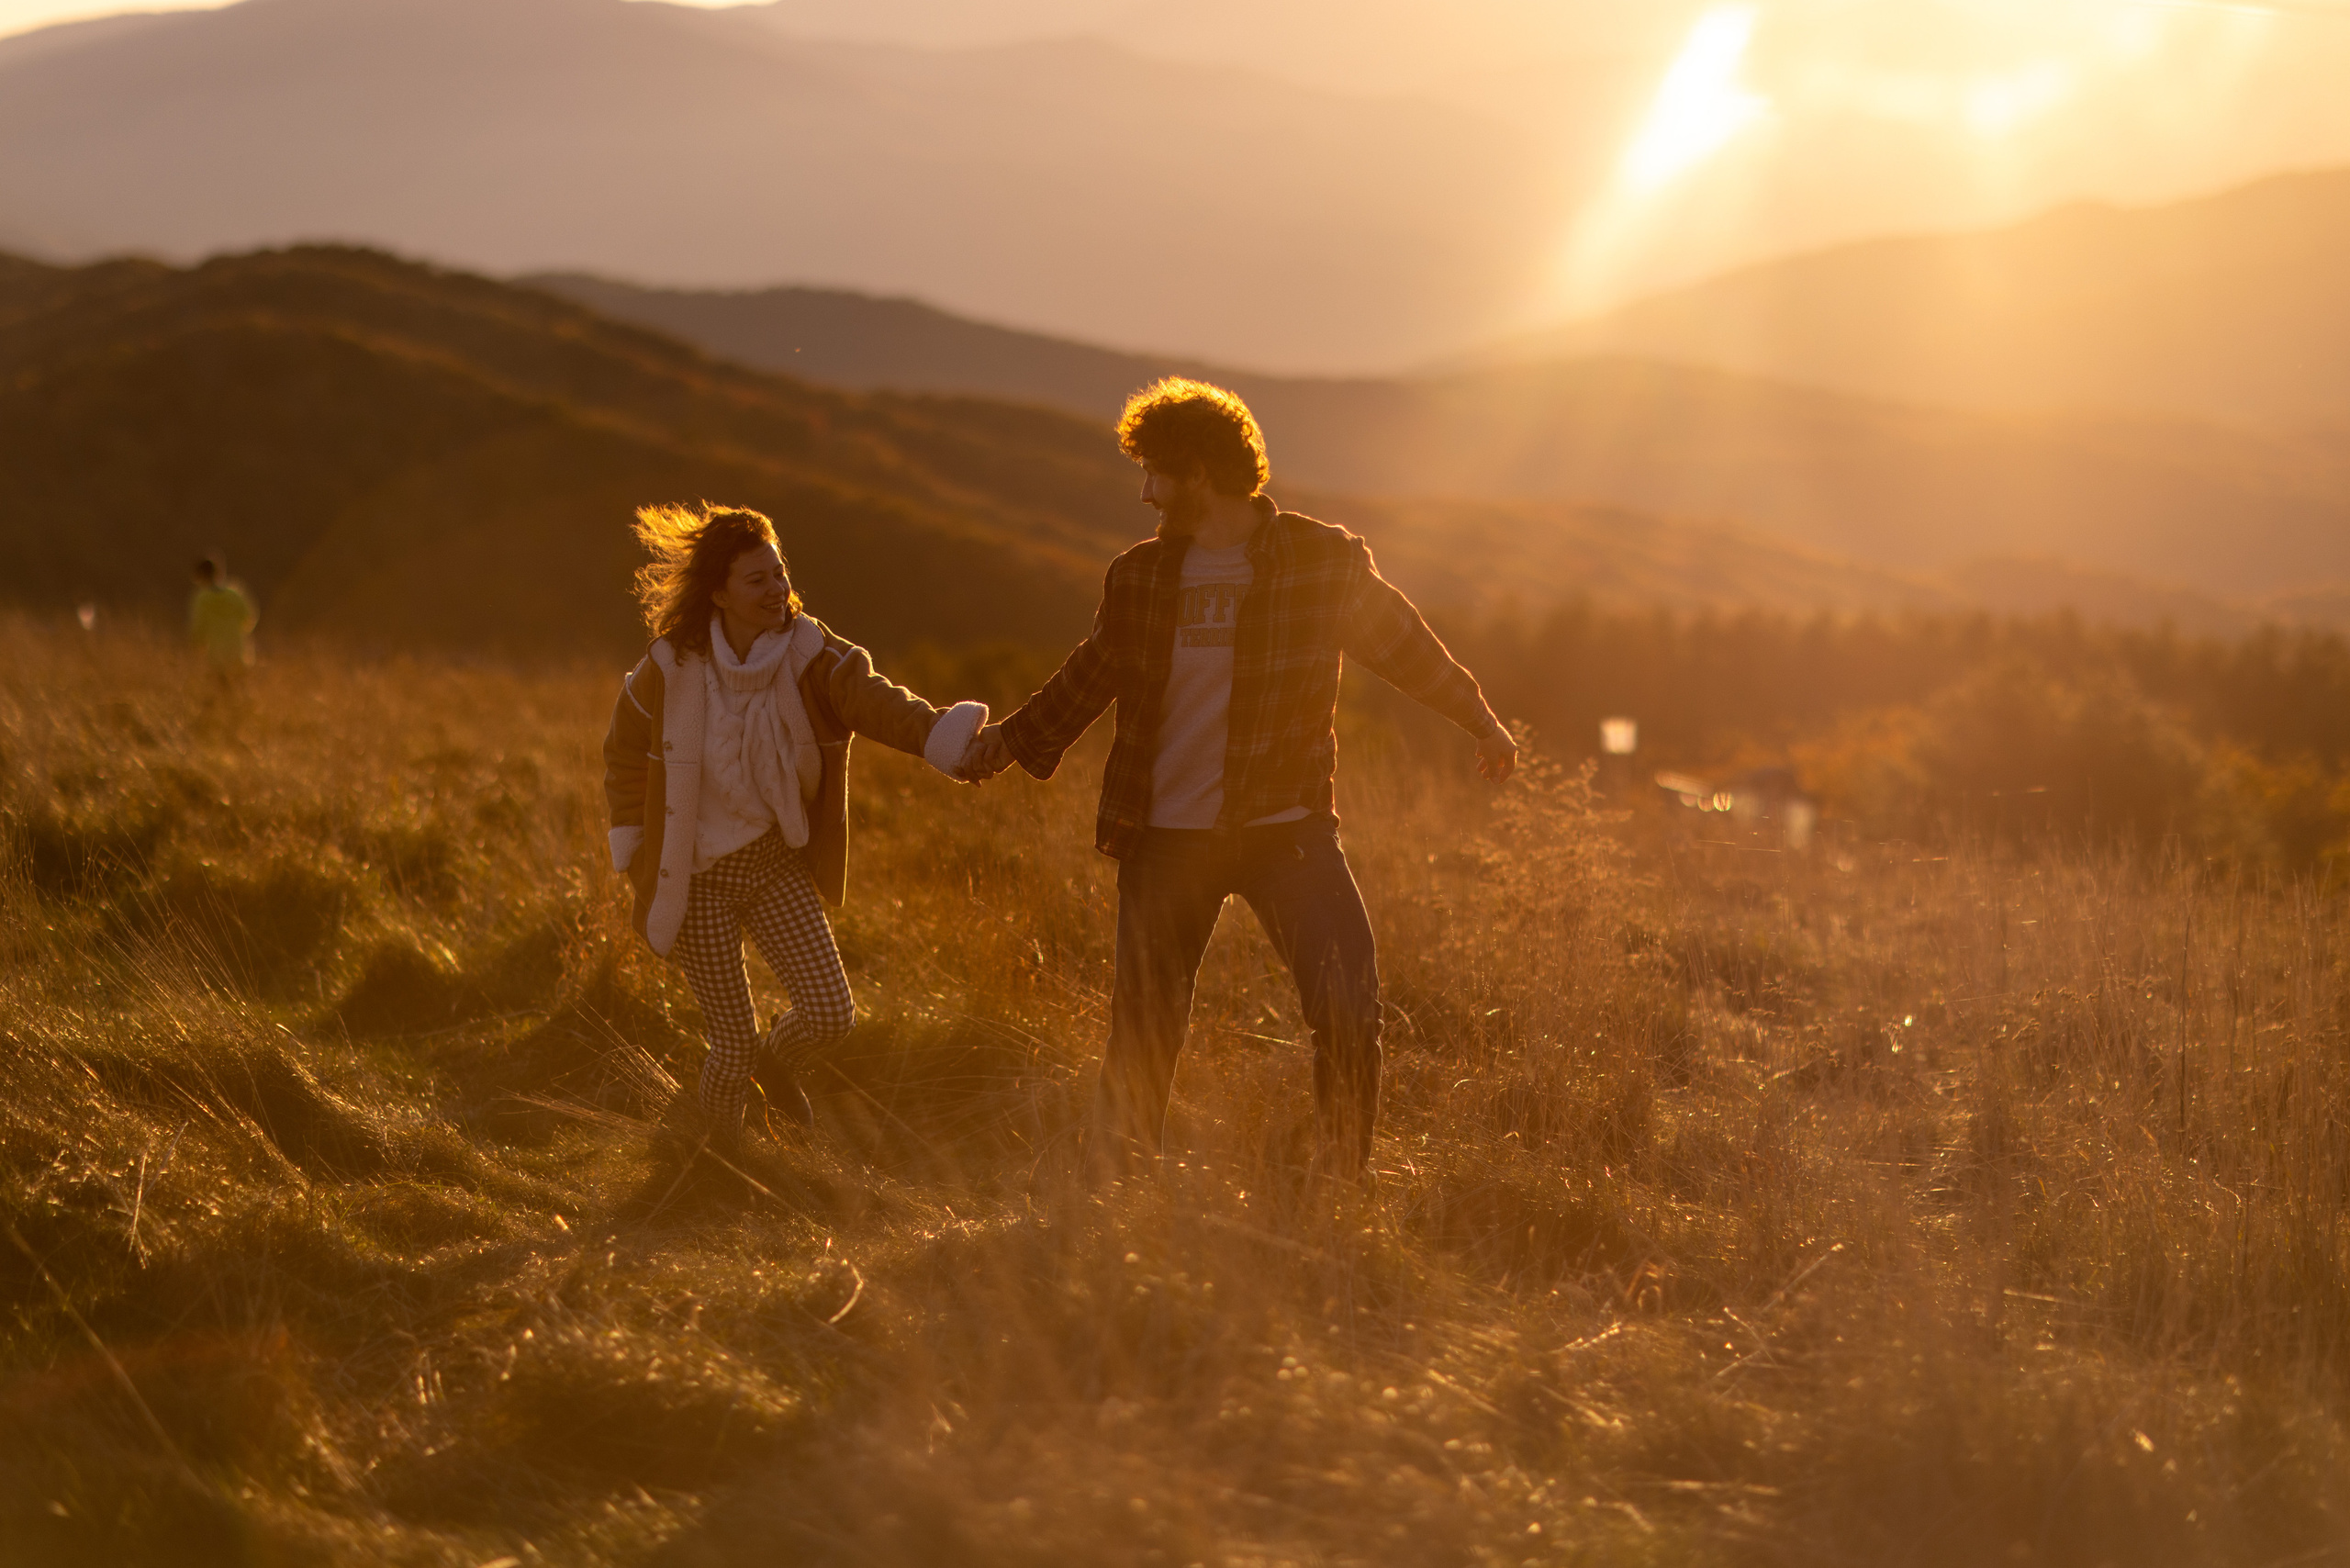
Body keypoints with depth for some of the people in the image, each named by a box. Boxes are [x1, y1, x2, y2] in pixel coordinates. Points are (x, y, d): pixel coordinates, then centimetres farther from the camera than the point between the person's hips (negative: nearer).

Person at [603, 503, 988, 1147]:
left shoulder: (811, 659, -12)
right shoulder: (670, 671, -13)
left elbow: (875, 701, -31)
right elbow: (624, 755, 5)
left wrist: (941, 734, -51)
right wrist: (635, 857, 5)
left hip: (778, 864, 2)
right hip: (696, 878, -2)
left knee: (830, 1012, -7)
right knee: (733, 1043, -1)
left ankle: (776, 1061, 30)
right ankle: (710, 1158, 28)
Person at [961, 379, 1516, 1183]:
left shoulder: (1325, 561, -4)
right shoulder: (1140, 576, 5)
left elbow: (1402, 643, 9)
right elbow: (1093, 675, 19)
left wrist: (1480, 721, 13)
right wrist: (1013, 739, 15)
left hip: (1285, 823, -2)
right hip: (1167, 837, 2)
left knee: (1348, 1004, -14)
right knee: (1143, 1026, 5)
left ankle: (1343, 1181, 3)